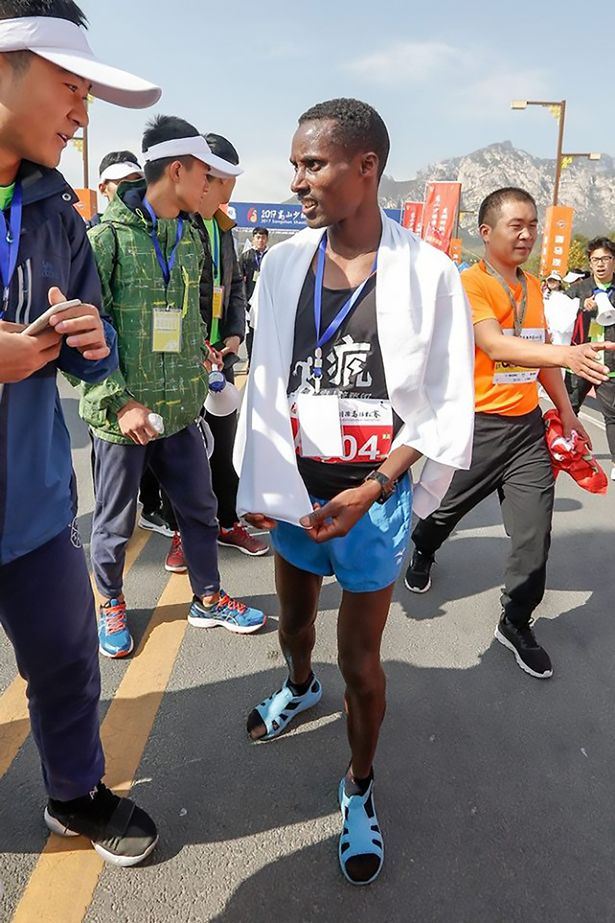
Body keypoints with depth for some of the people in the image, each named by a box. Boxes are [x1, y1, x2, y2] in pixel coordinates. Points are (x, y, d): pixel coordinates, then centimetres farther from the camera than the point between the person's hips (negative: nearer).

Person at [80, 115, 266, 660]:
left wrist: (197, 380, 13)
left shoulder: (192, 238, 9)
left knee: (200, 508, 15)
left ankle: (208, 598, 35)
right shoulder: (109, 236, -11)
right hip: (123, 412, -5)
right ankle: (111, 604, 35)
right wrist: (119, 401, -18)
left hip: (180, 408, 6)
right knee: (115, 522, 11)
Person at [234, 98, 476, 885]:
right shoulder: (283, 264, -2)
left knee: (360, 658, 7)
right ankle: (299, 688, 58)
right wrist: (257, 487, -1)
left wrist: (372, 489, -16)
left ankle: (359, 789, 33)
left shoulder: (427, 274, -11)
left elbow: (447, 406, -8)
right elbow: (264, 385, 4)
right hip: (292, 491, 4)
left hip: (374, 498, -3)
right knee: (294, 616, 24)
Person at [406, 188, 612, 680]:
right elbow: (496, 346, -29)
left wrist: (566, 410, 18)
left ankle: (517, 623, 17)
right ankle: (423, 552, 50)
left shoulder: (534, 286, 10)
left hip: (528, 425, 5)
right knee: (447, 507, 16)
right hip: (477, 424, -5)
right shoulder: (470, 284, -13)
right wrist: (566, 355, -43)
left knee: (535, 531, 1)